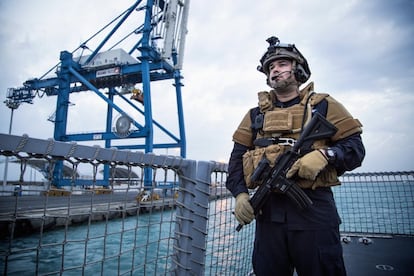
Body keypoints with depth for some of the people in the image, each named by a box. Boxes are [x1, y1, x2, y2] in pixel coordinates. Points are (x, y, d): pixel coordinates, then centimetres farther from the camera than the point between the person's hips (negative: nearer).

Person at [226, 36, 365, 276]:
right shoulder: (256, 114, 15)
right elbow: (237, 157, 11)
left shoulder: (323, 105, 8)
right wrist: (240, 193, -3)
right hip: (268, 211, 3)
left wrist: (325, 154, -17)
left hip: (314, 208, -2)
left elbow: (355, 148, 3)